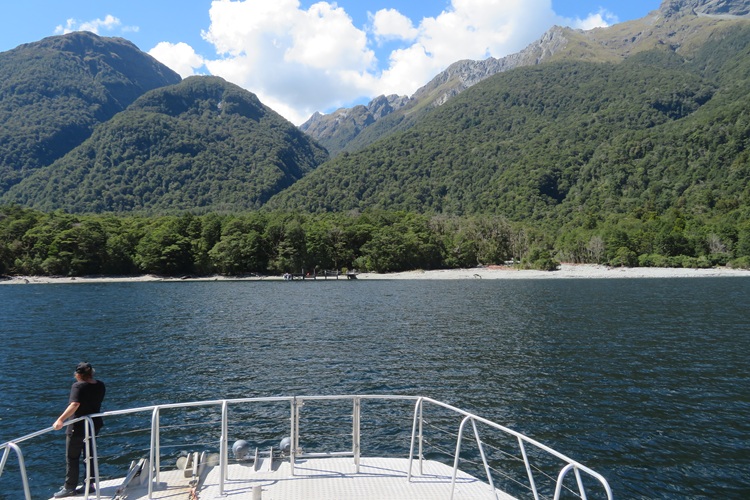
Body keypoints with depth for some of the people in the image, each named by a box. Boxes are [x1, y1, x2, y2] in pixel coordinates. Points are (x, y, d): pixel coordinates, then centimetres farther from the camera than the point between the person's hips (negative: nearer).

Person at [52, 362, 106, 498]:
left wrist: (61, 419, -39)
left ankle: (69, 488, 13)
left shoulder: (78, 386, -19)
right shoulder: (100, 385, 0)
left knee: (72, 458, 6)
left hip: (78, 427, -7)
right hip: (94, 425, 7)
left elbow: (74, 404, -35)